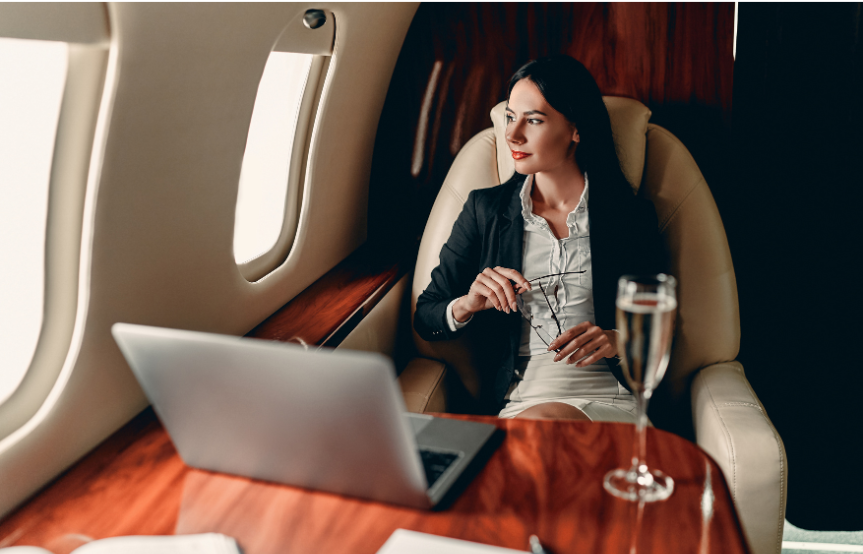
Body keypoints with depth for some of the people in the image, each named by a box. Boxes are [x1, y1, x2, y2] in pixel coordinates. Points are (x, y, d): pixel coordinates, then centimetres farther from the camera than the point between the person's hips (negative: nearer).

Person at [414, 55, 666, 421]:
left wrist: (617, 341, -11)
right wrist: (467, 305, -12)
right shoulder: (485, 209, 12)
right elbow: (425, 319, 11)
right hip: (516, 400, 1)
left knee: (539, 422, -34)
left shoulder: (631, 217, 8)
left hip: (611, 400, 0)